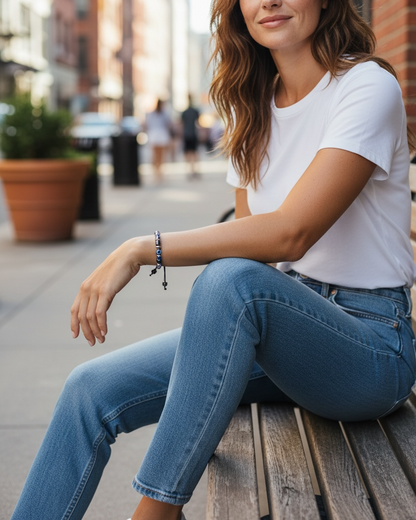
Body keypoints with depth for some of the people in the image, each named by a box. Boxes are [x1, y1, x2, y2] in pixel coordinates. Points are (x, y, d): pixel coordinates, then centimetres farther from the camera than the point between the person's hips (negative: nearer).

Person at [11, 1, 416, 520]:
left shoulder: (367, 87, -12)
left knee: (233, 277, -36)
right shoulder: (253, 106, 11)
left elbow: (290, 233, -24)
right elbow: (249, 238, 9)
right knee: (93, 389, -10)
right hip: (280, 323, 7)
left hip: (370, 345, -6)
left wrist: (142, 250, -25)